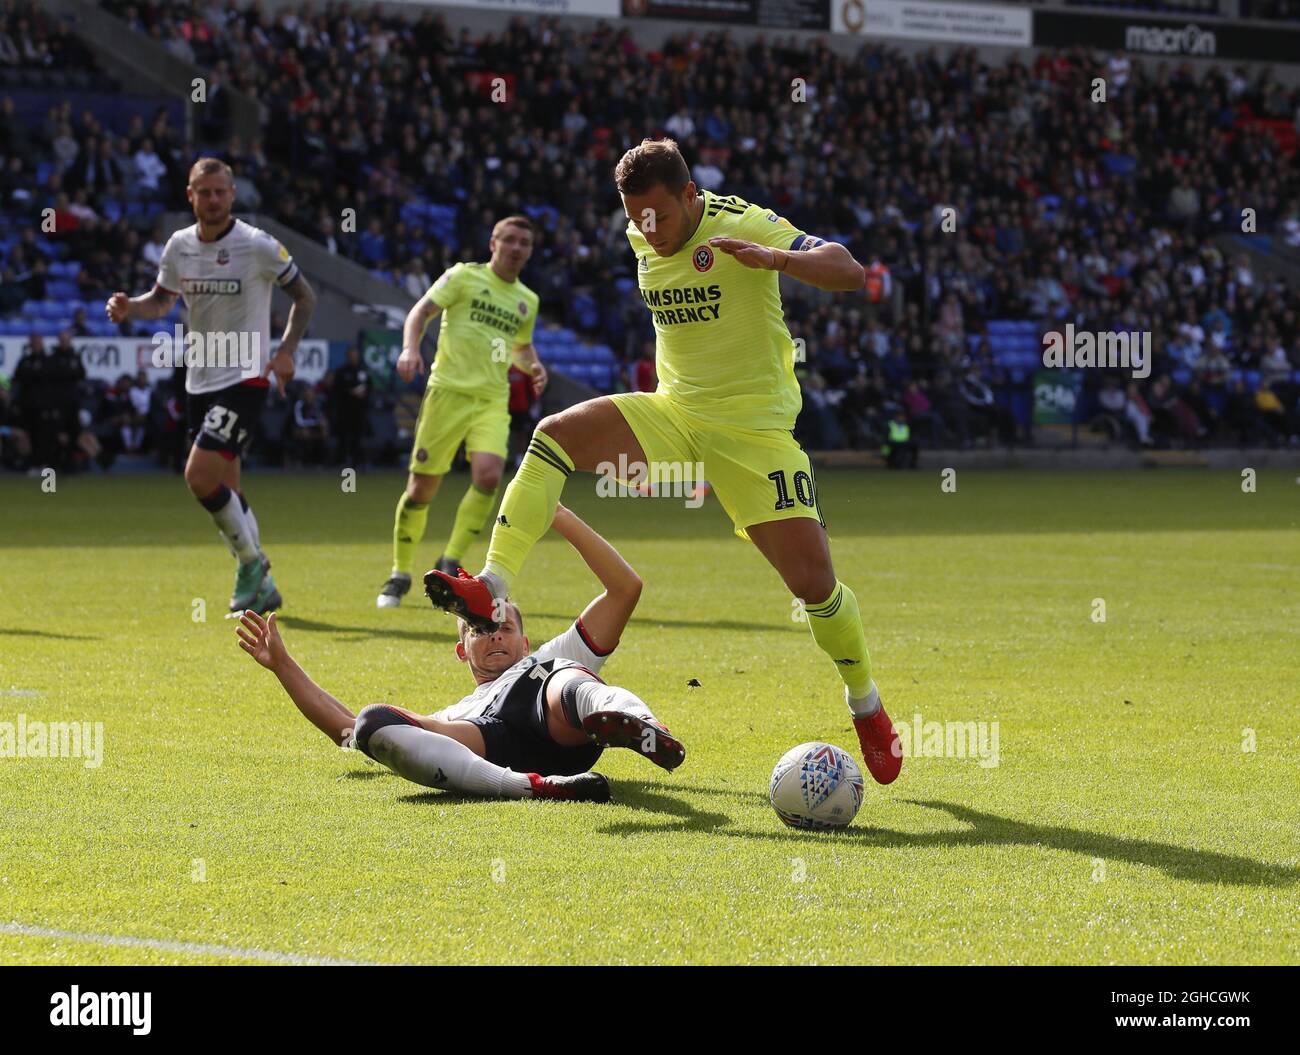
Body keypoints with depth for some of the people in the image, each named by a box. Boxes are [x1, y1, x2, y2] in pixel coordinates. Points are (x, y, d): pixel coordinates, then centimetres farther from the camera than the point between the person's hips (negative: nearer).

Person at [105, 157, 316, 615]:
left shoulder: (257, 246, -10)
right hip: (200, 382, 6)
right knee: (224, 492, 9)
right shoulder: (179, 246, 4)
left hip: (244, 377, -6)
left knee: (200, 477, -18)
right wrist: (129, 307, -2)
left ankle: (251, 560, 1)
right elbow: (162, 299, 19)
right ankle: (261, 587, 22)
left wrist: (286, 351, -11)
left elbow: (304, 296, 0)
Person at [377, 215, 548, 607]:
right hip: (448, 390, -4)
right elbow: (421, 312, -3)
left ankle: (450, 563, -4)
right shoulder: (464, 276, 2)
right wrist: (410, 348, -21)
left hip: (493, 401, 4)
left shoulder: (527, 301, 17)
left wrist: (533, 366, 11)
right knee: (421, 486, -2)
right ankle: (399, 575, 15)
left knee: (488, 475, -20)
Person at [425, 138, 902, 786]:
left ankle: (866, 707, 13)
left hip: (753, 426, -5)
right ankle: (492, 590, -26)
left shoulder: (744, 226, -15)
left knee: (813, 582, -12)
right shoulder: (642, 238, 4)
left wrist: (773, 258, -42)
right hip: (672, 414, 5)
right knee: (554, 435, -19)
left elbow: (849, 272, -26)